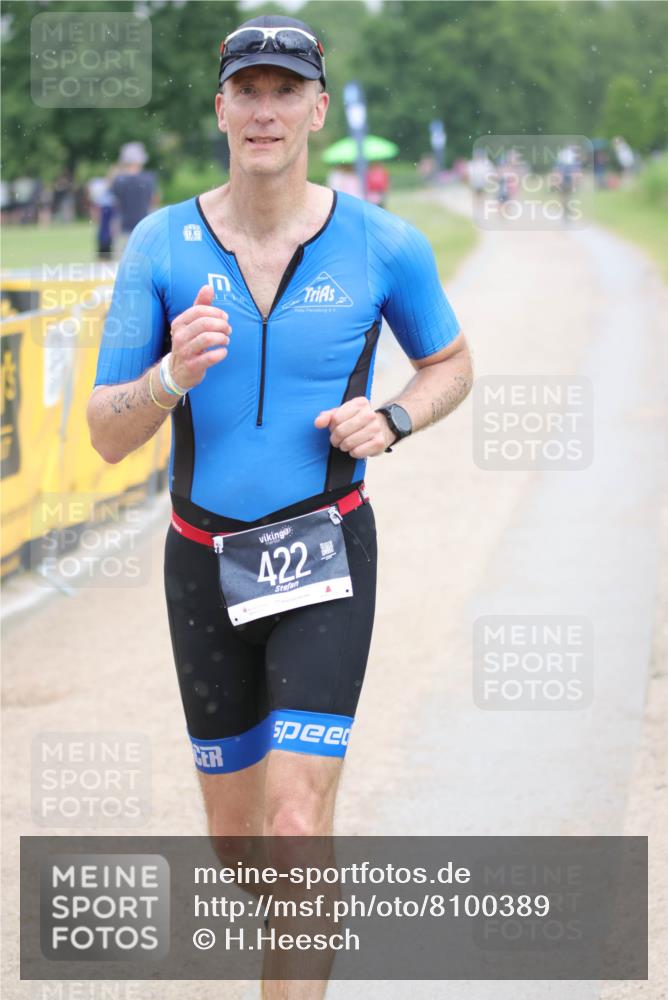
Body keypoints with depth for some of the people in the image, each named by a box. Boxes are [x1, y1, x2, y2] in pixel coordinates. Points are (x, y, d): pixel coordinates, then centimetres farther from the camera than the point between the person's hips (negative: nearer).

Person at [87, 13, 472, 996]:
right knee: (235, 828, 15)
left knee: (298, 823, -17)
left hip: (325, 555, -2)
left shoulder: (383, 244, -7)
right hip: (206, 559, 3)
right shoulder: (161, 246, -6)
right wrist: (172, 375, -27)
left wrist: (392, 419, -10)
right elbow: (108, 436, -6)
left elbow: (451, 364, 12)